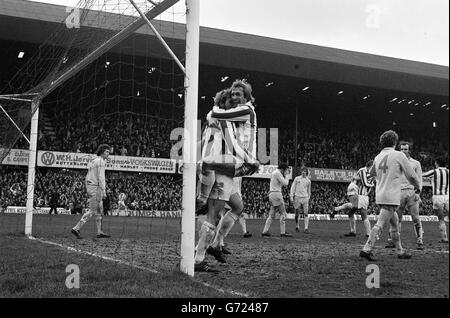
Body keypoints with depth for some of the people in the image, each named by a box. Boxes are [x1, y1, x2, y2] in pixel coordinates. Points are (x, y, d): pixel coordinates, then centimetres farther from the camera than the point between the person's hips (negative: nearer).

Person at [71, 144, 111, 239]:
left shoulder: (93, 162, 20)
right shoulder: (101, 161, -9)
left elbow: (87, 178, 20)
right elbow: (101, 177, -18)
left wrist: (88, 192, 21)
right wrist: (103, 190, -20)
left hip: (90, 187, 10)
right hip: (96, 187, -10)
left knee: (99, 210, 12)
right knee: (92, 211, -8)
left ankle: (99, 232, 14)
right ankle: (76, 228, -11)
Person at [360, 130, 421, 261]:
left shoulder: (378, 157, 9)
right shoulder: (399, 155, -7)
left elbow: (372, 173, 28)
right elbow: (411, 175, 0)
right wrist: (418, 186, 18)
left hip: (379, 195, 7)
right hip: (391, 197, -7)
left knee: (395, 223, 17)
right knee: (380, 224, -10)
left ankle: (400, 251, 24)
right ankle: (366, 249, -15)